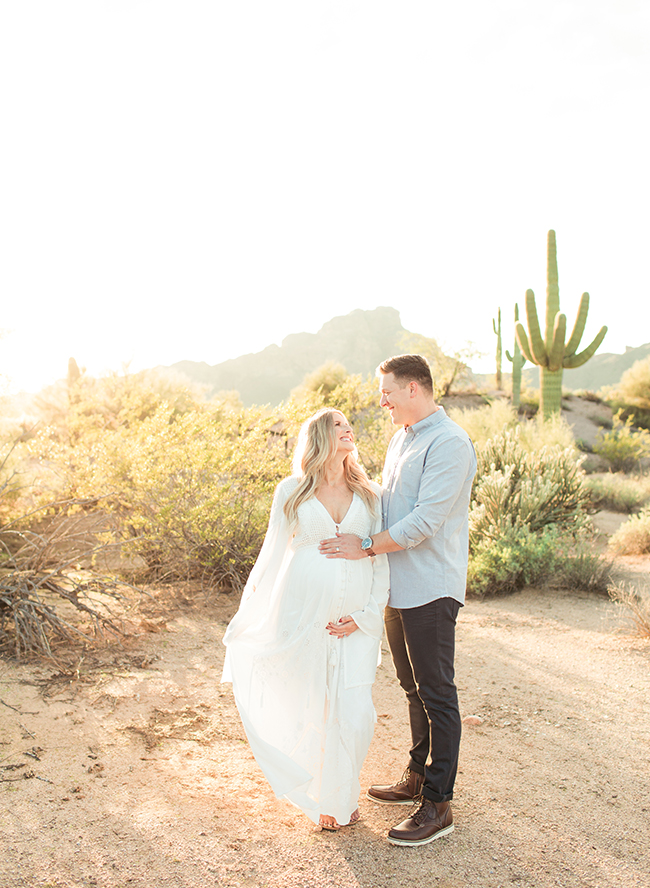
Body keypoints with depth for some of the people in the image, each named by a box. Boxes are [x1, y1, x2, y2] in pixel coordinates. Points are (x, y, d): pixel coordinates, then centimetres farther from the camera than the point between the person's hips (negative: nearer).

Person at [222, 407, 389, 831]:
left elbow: (382, 561, 8)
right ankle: (320, 796, 32)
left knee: (355, 714, -2)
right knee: (307, 710, 6)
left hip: (355, 621, 1)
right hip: (302, 616, -1)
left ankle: (343, 795, 26)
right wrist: (247, 617, 11)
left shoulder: (371, 495, 8)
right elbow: (273, 556, 10)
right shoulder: (291, 492, 4)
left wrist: (367, 616, -4)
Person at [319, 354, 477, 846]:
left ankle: (438, 805, 11)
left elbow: (427, 520, -23)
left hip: (431, 590, -9)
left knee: (437, 694, 1)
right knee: (414, 688, 19)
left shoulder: (449, 443, -17)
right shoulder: (402, 438, 14)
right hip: (398, 586, 9)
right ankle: (417, 778, 34)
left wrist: (366, 546, -16)